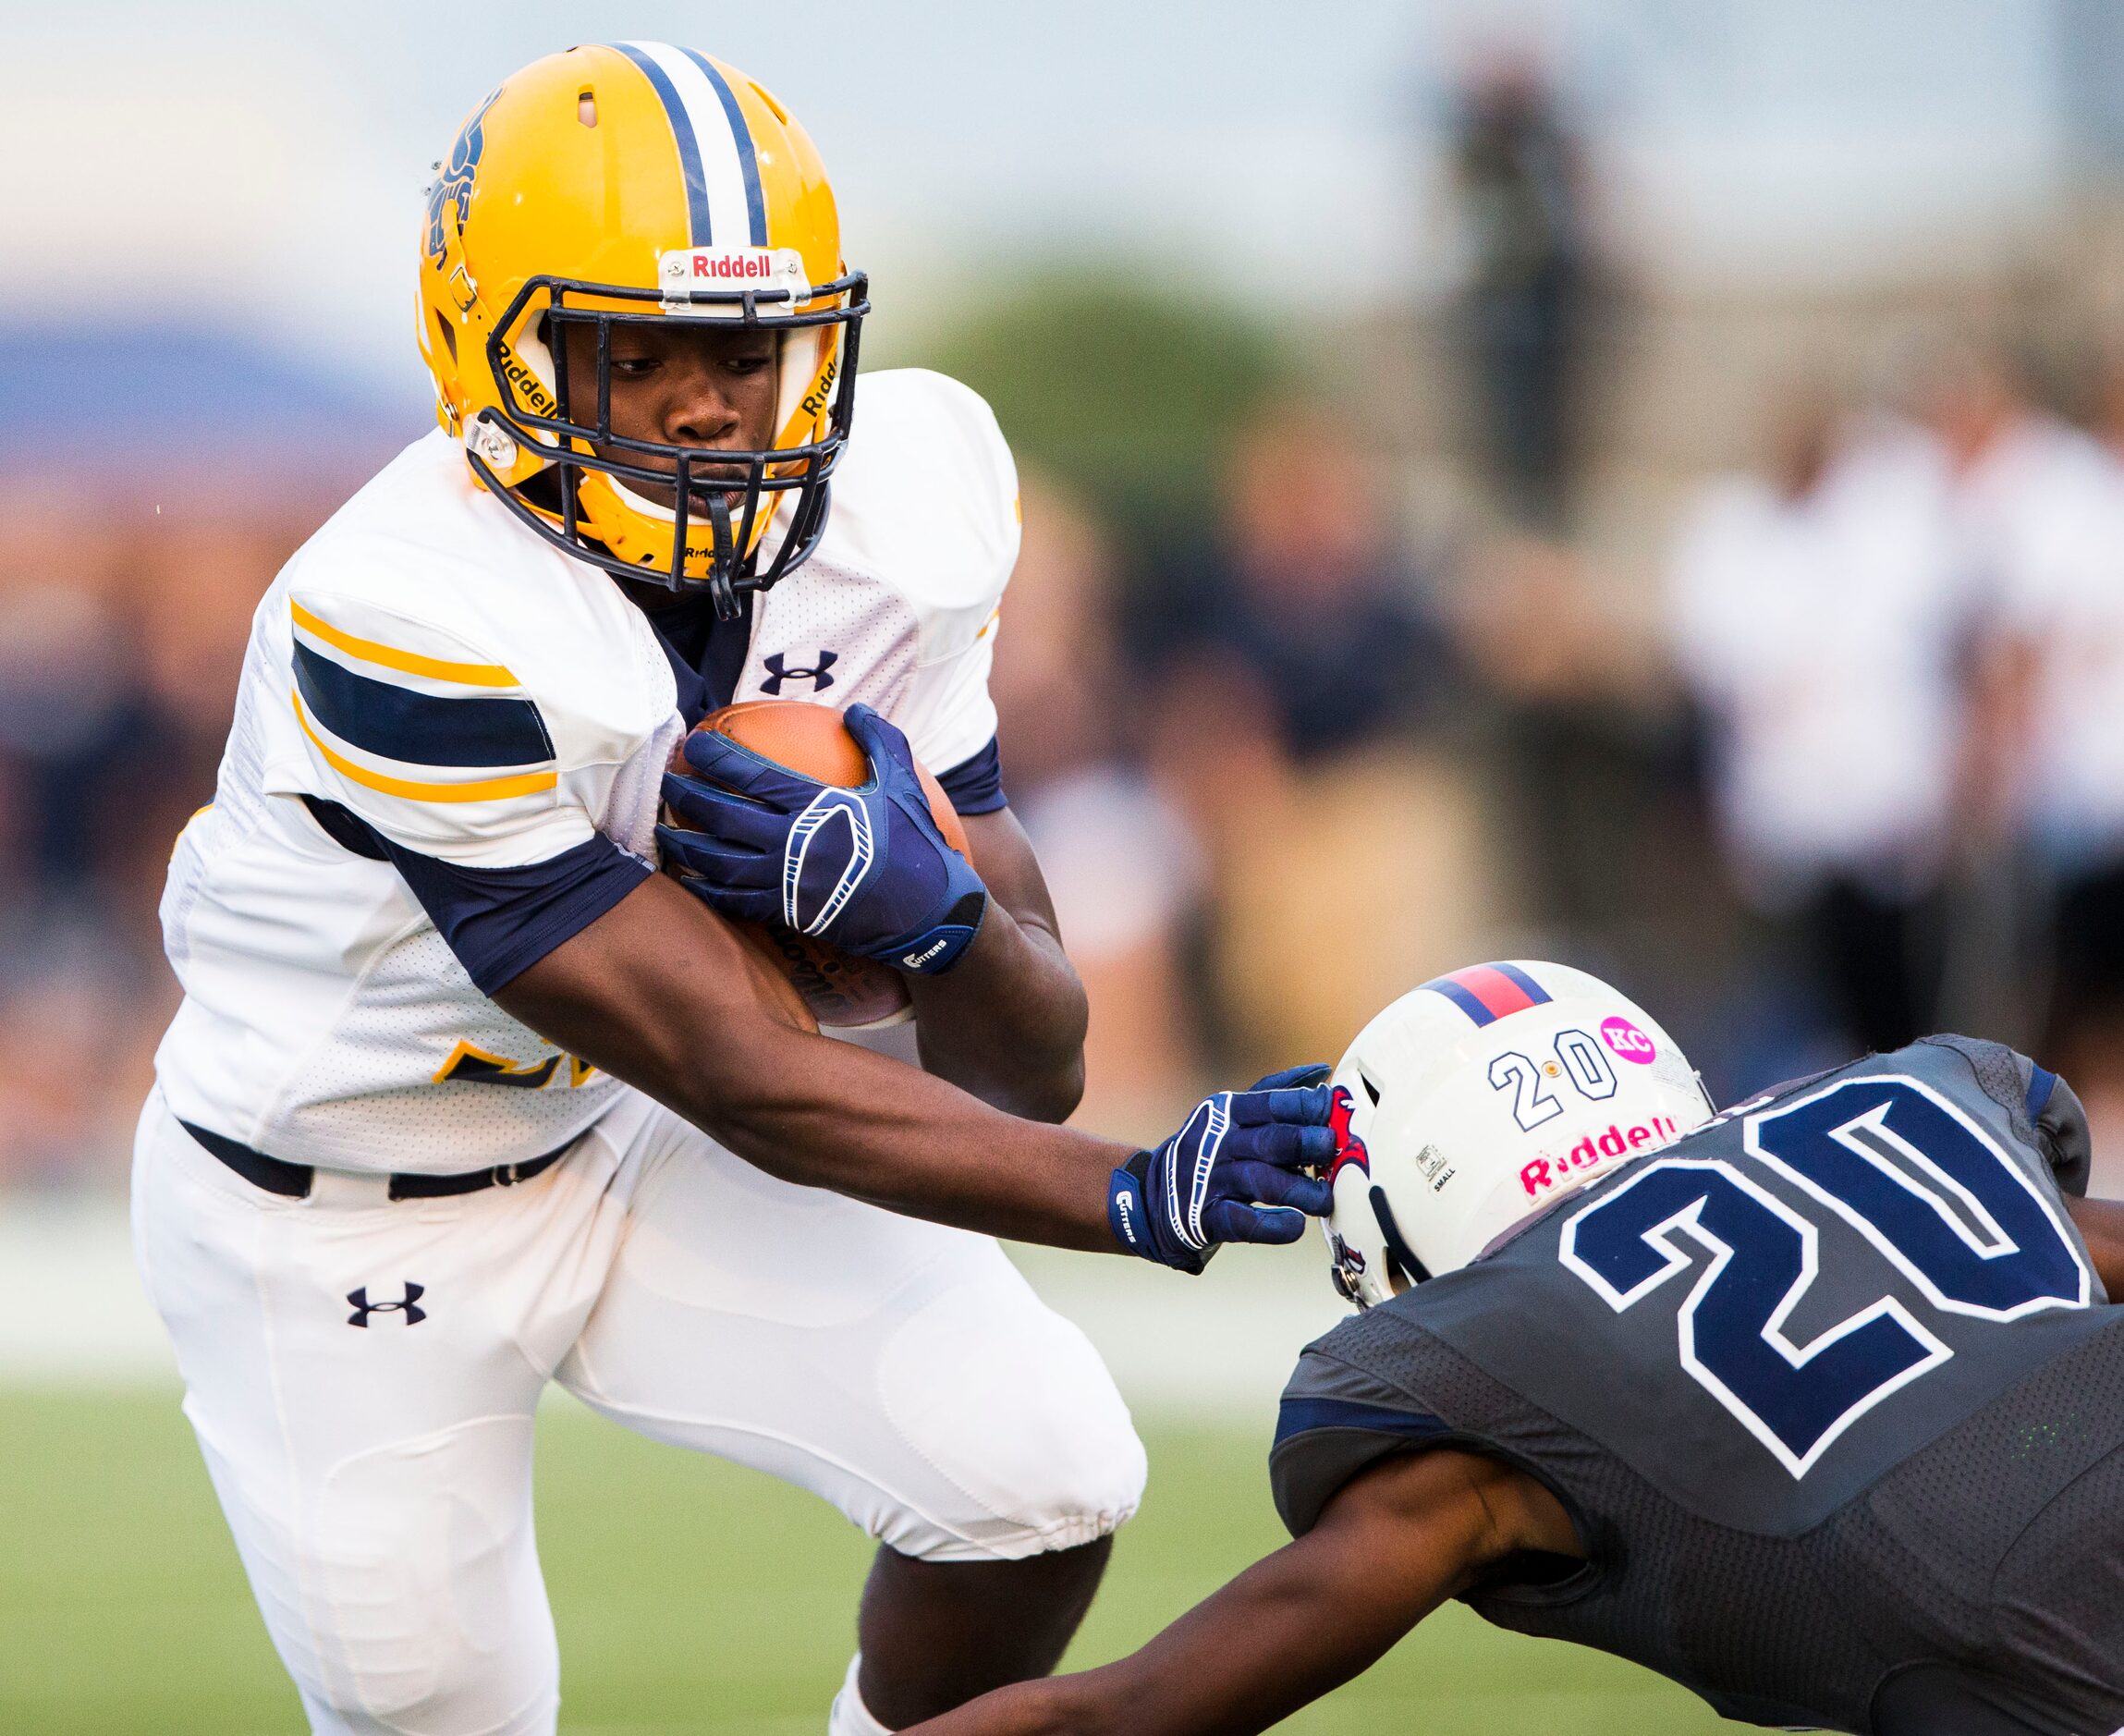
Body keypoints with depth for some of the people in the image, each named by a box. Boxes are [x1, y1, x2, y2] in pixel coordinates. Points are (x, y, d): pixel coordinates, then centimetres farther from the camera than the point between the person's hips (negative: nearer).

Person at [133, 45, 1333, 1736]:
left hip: (628, 1143, 5)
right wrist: (1134, 1197, -40)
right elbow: (750, 1083, -31)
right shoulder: (411, 634, -34)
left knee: (1041, 1475, -14)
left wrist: (928, 908, -34)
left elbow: (1033, 1066, -11)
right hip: (340, 1207, -5)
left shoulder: (886, 527, -15)